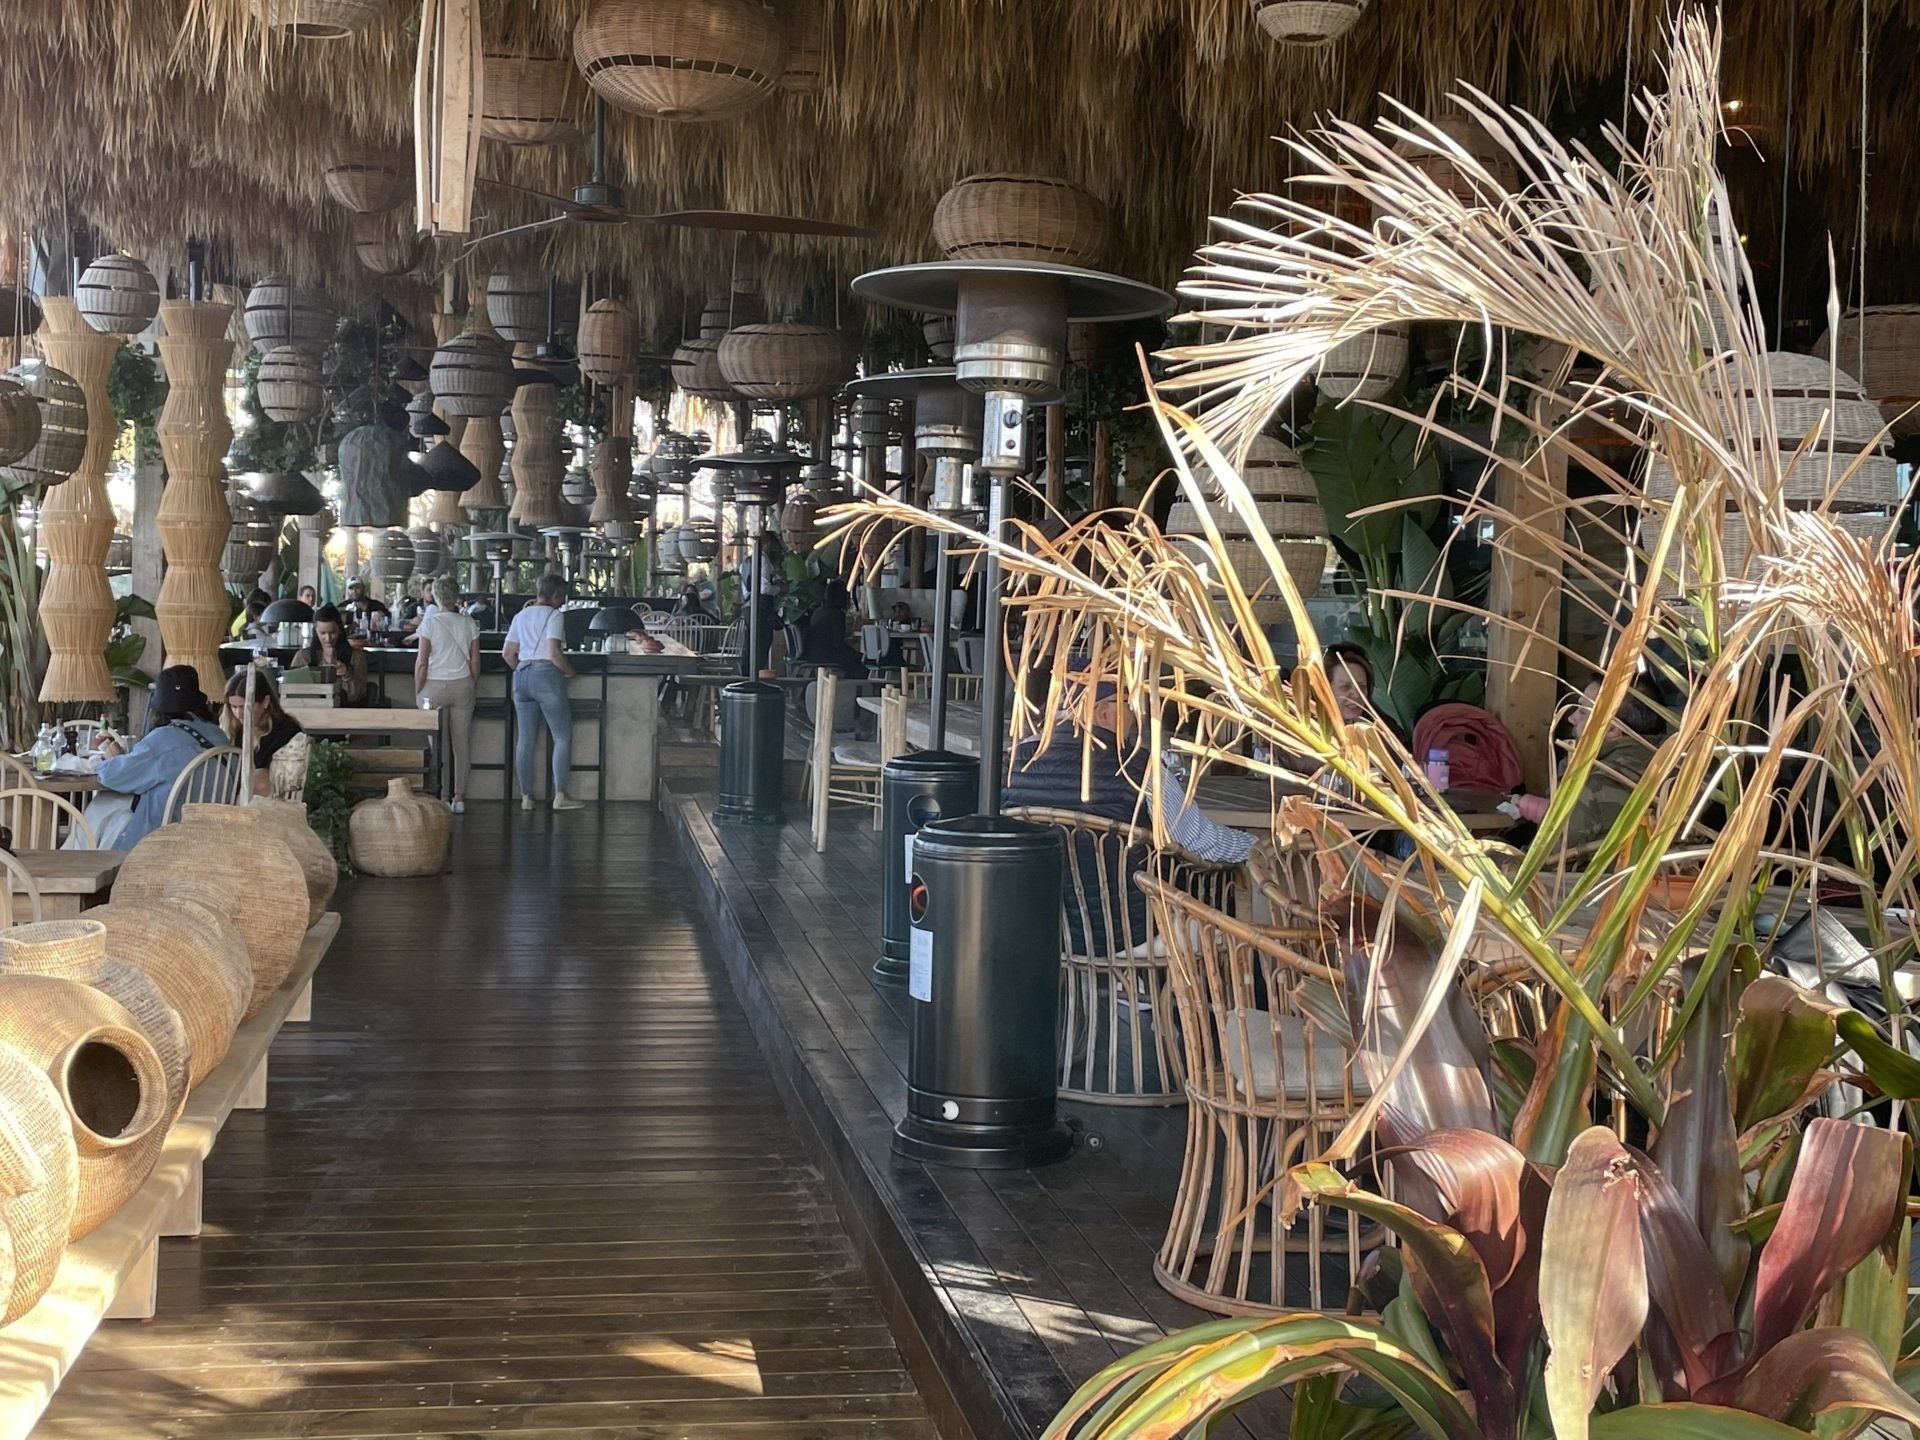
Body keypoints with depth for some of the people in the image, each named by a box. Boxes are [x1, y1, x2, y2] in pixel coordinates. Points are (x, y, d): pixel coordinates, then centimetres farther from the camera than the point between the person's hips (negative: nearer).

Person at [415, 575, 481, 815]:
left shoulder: (430, 623, -7)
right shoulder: (468, 623, 2)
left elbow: (422, 662, -8)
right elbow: (475, 661, 4)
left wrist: (418, 692, 0)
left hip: (435, 686, -3)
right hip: (462, 685, 3)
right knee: (461, 742, 6)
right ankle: (459, 797, 9)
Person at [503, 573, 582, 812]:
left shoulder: (521, 616, 15)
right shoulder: (553, 615, -6)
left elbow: (507, 652, 13)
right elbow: (554, 652, -15)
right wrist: (570, 672, -1)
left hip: (521, 677, 7)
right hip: (546, 674, -7)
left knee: (525, 739, 7)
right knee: (563, 736, -1)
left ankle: (526, 796, 8)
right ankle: (560, 795, -6)